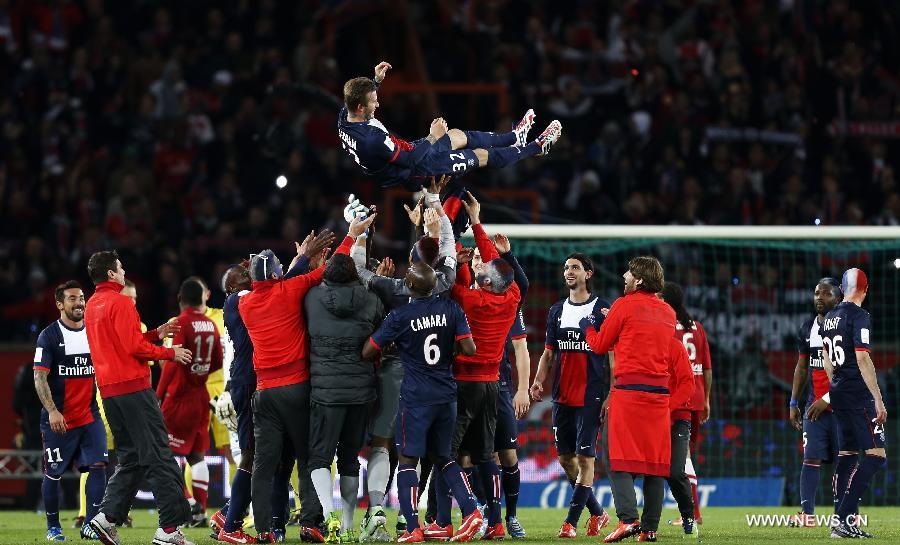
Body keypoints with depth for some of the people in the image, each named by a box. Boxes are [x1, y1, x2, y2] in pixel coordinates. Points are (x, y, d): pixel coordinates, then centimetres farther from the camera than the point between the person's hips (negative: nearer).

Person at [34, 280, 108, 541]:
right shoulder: (49, 336, -6)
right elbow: (40, 378, -12)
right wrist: (52, 411, -21)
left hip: (90, 417, 4)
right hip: (58, 419, -4)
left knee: (98, 466, -10)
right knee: (53, 474, 4)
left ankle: (90, 525, -8)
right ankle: (53, 527, 18)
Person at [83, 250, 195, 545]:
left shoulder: (92, 306, 17)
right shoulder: (120, 303, -10)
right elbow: (133, 347, -16)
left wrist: (155, 334, 19)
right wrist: (170, 353, -5)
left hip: (108, 388, 9)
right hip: (133, 385, -9)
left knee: (130, 458, 14)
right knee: (158, 455, -7)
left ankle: (108, 516, 3)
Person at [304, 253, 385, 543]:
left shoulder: (313, 298, -4)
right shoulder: (371, 301, 0)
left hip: (325, 388, -3)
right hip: (362, 389, 3)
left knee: (319, 458, 0)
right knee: (350, 458, 14)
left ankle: (329, 515, -24)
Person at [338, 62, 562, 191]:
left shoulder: (344, 118, -17)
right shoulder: (374, 139, -44)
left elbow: (362, 96, 11)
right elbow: (415, 161, -32)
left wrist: (376, 81, 1)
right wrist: (434, 137, -20)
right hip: (412, 175, -8)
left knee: (458, 136, 24)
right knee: (481, 155, 8)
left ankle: (514, 136, 46)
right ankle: (538, 147, 27)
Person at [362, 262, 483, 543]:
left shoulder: (400, 315, -11)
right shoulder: (451, 309, -1)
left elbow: (368, 352, -5)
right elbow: (469, 349, -3)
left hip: (416, 398, -5)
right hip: (446, 394, 5)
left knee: (407, 460, 1)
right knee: (442, 457, 19)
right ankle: (470, 510, 5)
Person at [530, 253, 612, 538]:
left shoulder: (602, 309, -2)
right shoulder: (557, 310, 13)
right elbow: (549, 352, 17)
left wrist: (611, 393, -11)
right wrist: (538, 381, 1)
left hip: (591, 395, -6)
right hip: (562, 395, 6)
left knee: (585, 457, -8)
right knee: (565, 457, 8)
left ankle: (570, 522, -6)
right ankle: (597, 513, 22)